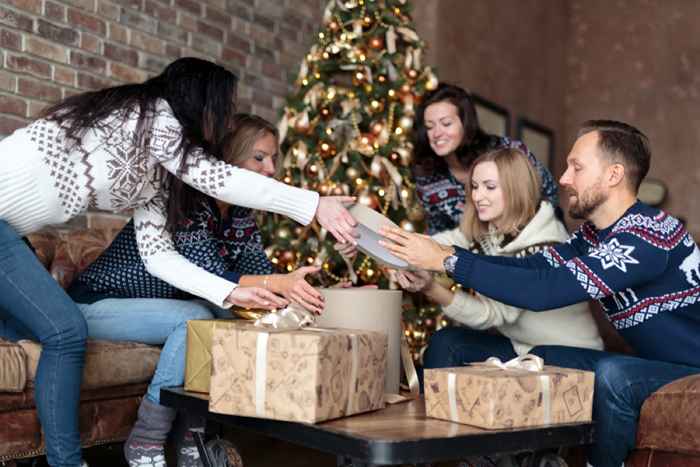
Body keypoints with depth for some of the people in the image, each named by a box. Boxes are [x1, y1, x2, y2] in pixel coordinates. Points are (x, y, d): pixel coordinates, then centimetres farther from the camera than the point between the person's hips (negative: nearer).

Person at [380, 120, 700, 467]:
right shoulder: (594, 234, 4)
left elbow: (544, 290, -32)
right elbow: (531, 266, -6)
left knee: (613, 374, -32)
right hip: (657, 367, 8)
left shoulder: (647, 235, -25)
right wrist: (439, 256, -15)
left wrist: (448, 260, -29)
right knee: (544, 360, -1)